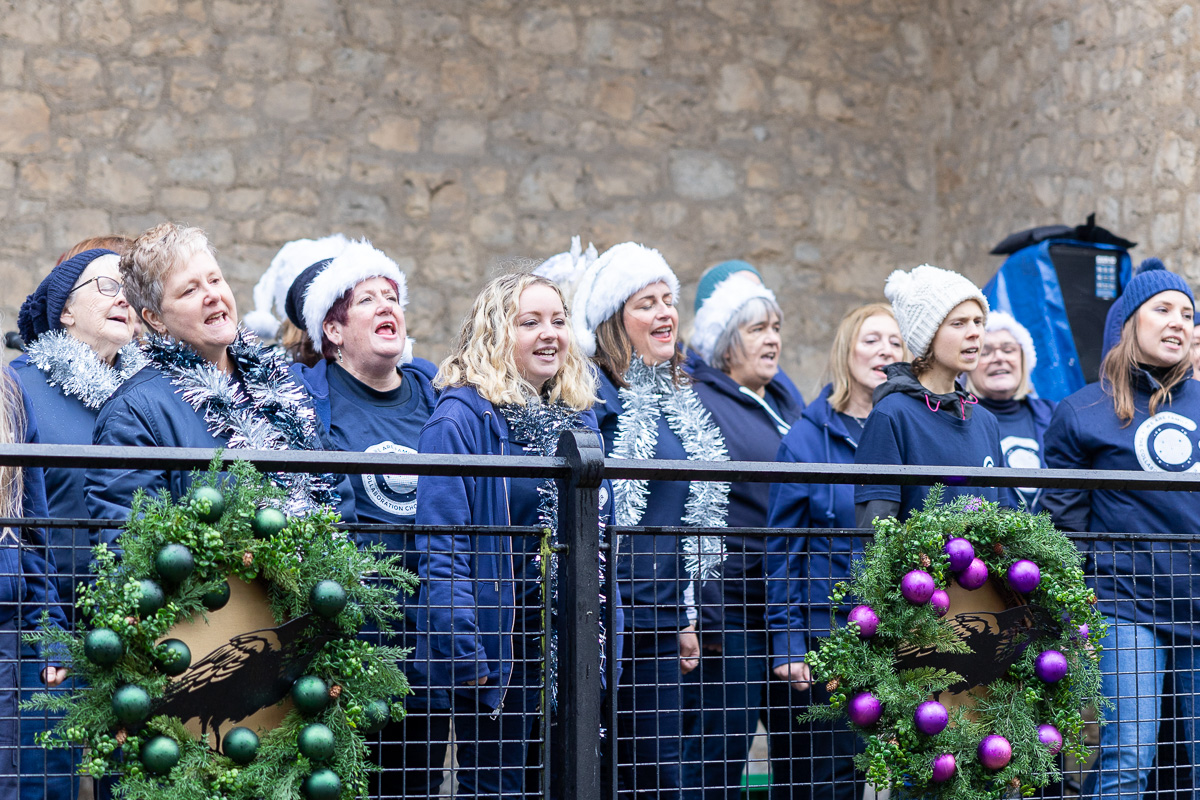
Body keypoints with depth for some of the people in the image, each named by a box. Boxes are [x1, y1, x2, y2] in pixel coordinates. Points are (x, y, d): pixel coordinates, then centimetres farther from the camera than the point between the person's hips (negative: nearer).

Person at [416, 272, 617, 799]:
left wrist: (606, 642, 12)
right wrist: (464, 652, -21)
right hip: (501, 646, -6)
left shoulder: (579, 418, 14)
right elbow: (441, 546, -14)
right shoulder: (462, 417, -9)